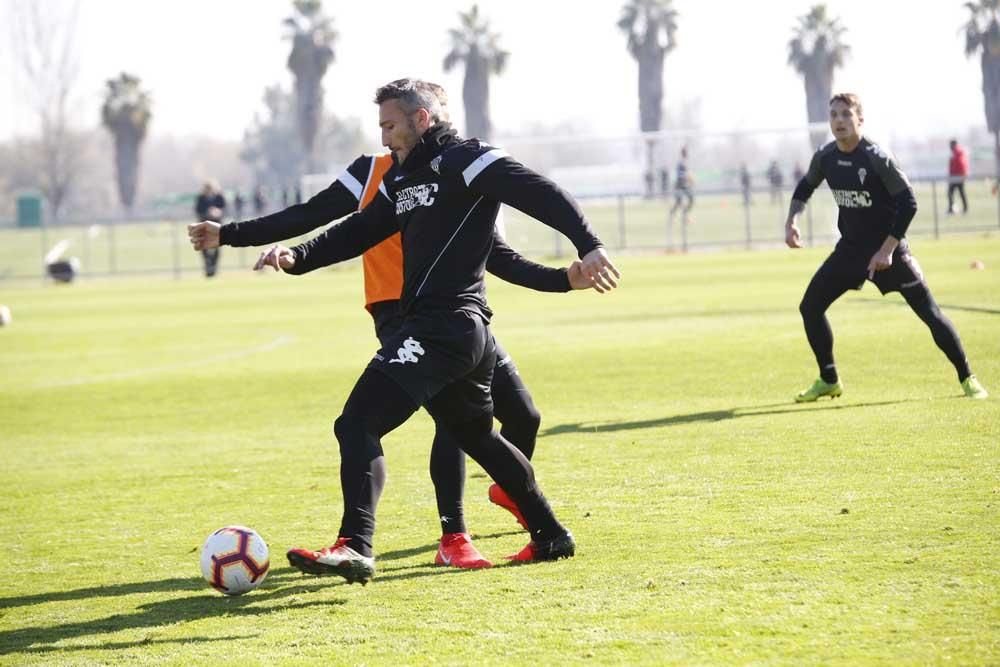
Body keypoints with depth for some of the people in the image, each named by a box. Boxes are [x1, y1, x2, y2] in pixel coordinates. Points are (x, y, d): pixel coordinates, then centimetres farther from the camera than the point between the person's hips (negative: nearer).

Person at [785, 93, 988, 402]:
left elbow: (908, 203, -19)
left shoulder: (877, 158, -21)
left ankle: (967, 378, 4)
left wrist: (887, 250, -21)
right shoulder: (825, 157, -4)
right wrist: (792, 221, 2)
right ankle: (828, 381, 17)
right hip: (850, 249, 6)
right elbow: (805, 187, 17)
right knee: (809, 307, 1)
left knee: (929, 312, -9)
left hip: (888, 249, -6)